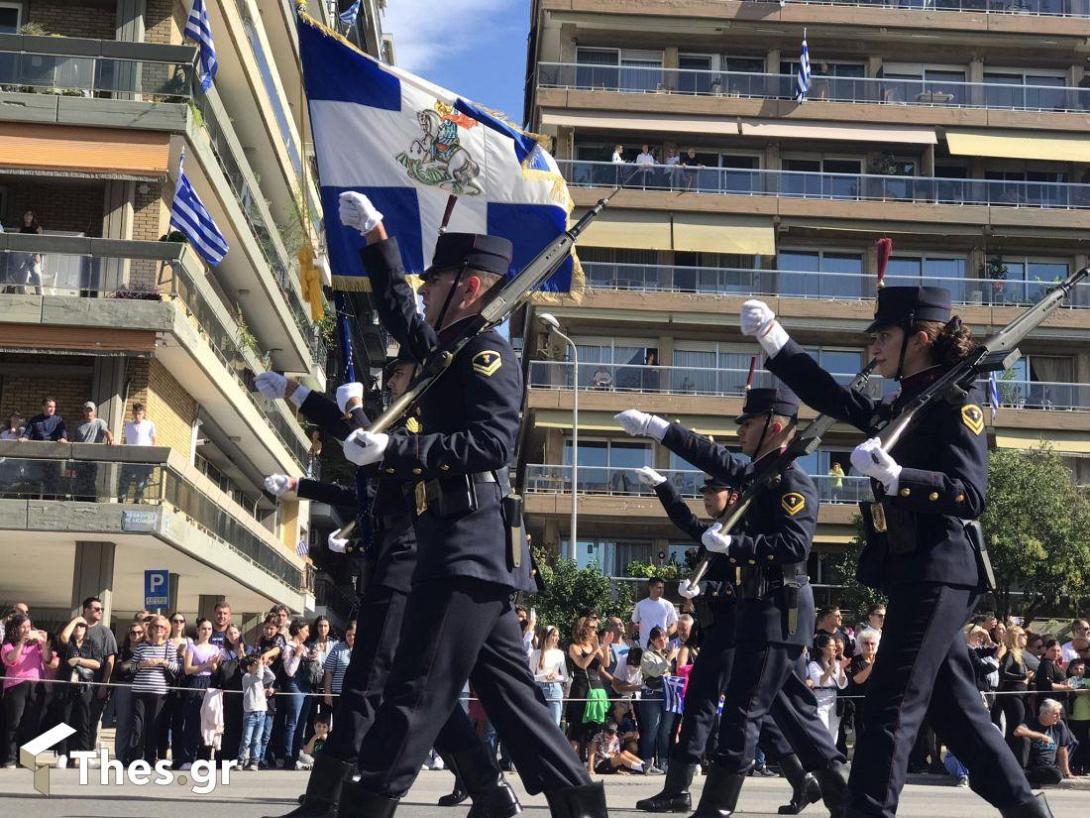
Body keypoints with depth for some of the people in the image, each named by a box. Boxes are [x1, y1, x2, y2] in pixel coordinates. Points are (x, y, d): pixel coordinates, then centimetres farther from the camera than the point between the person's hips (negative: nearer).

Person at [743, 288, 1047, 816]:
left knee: (890, 704, -9)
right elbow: (837, 400, 21)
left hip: (937, 572, -9)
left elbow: (971, 496, -18)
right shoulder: (902, 405, 15)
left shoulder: (955, 399, -10)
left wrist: (895, 477, -31)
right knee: (952, 707, 13)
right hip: (917, 573, 9)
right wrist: (775, 343, 14)